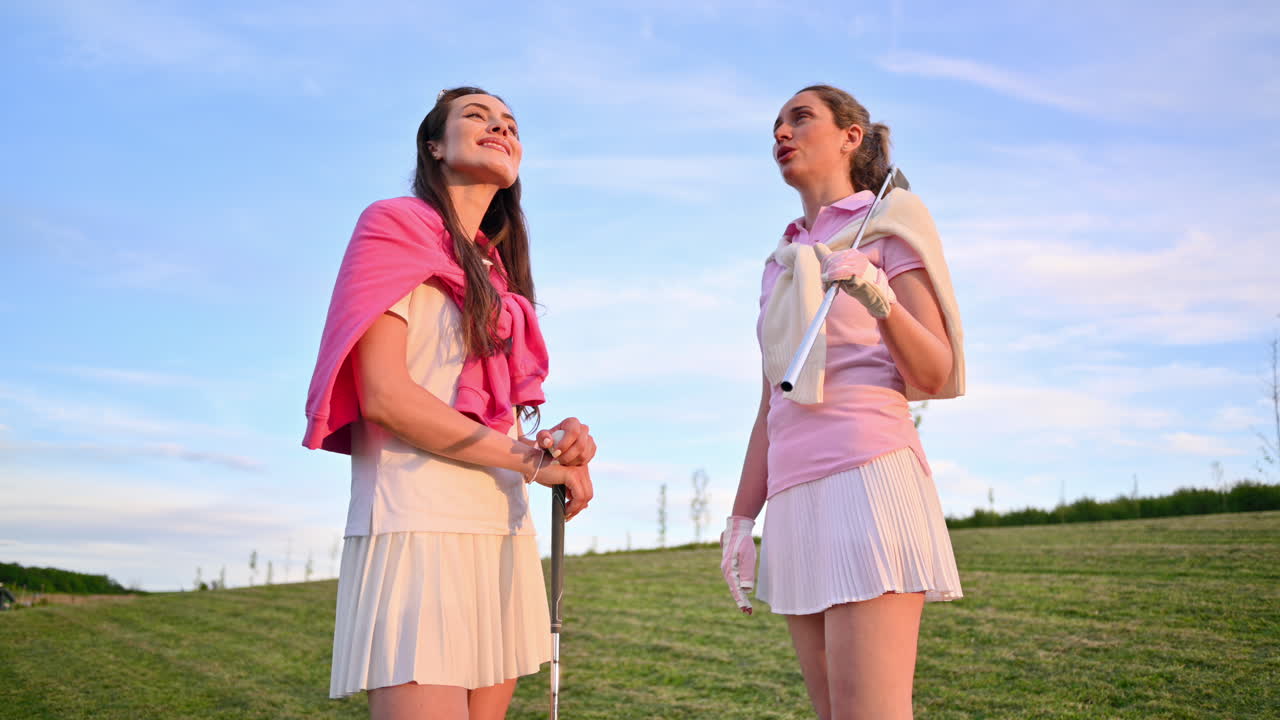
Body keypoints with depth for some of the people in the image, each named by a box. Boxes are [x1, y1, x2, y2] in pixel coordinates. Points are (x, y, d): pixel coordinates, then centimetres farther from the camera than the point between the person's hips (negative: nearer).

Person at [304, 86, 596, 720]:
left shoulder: (496, 272, 22)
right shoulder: (395, 226, 0)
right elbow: (384, 395, -12)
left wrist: (561, 442, -4)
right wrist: (531, 459, -8)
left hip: (502, 527, 7)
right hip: (419, 525, -7)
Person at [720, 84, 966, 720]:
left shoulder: (888, 219, 5)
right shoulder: (782, 261, 23)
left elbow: (934, 376, -4)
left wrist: (879, 298, -21)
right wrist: (741, 518, 18)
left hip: (866, 472, -7)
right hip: (794, 495, 7)